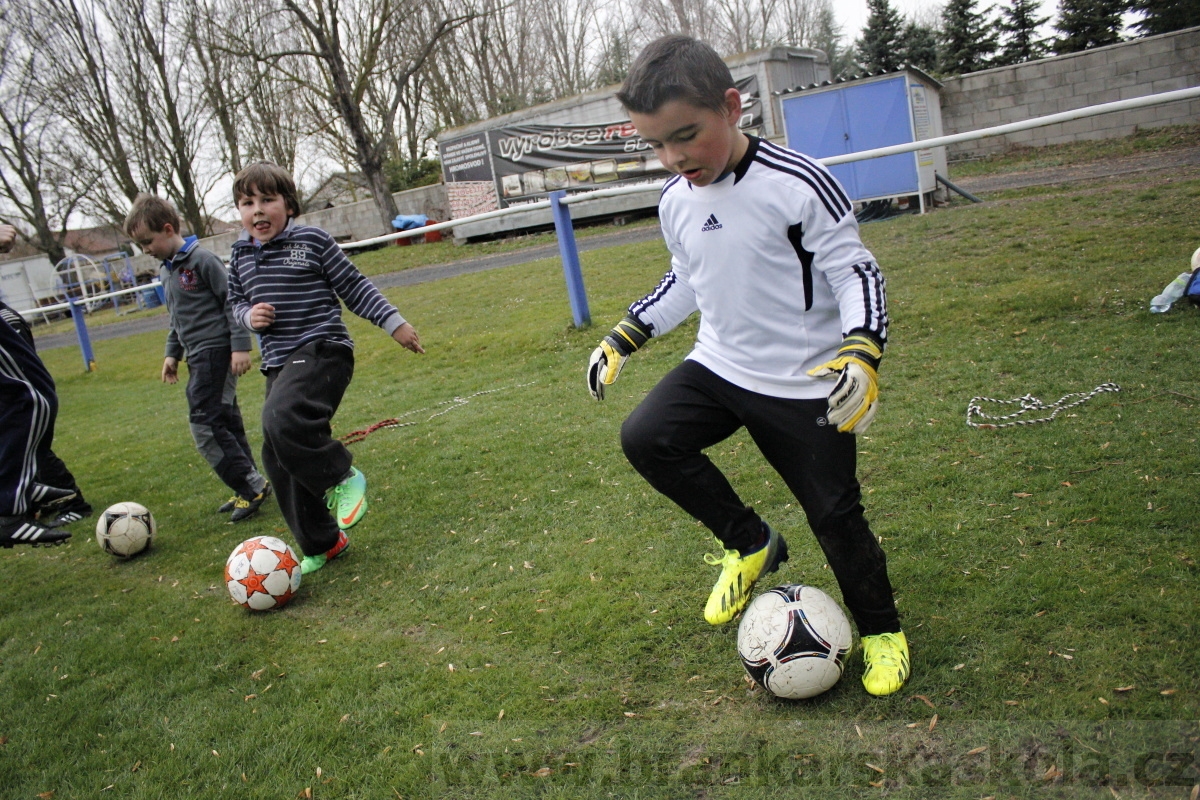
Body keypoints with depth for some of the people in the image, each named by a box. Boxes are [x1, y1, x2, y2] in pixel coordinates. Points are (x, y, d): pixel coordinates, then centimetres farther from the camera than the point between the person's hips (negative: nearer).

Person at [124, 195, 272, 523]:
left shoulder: (202, 259, -11)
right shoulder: (166, 271, 15)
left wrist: (240, 346, -17)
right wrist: (172, 353, 20)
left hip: (217, 351, -9)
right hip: (198, 357, 9)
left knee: (204, 424, -14)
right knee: (225, 423, 10)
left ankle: (252, 485, -8)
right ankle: (250, 488, 16)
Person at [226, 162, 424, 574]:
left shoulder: (313, 241, -4)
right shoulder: (241, 254, 11)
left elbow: (354, 286, 2)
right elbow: (235, 300, 23)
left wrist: (394, 322, 0)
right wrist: (248, 315, 0)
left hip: (322, 350, -7)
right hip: (279, 362, 7)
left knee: (281, 420, -33)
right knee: (278, 460, 7)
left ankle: (342, 477, -7)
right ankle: (321, 545, 22)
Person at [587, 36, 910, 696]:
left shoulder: (797, 184, -19)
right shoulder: (675, 200, 0)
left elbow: (855, 272, -14)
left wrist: (863, 351, -29)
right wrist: (622, 338, 10)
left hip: (806, 383, -5)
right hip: (718, 367, 5)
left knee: (834, 512, 2)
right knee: (644, 438, -18)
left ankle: (881, 629, 33)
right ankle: (751, 544, 6)